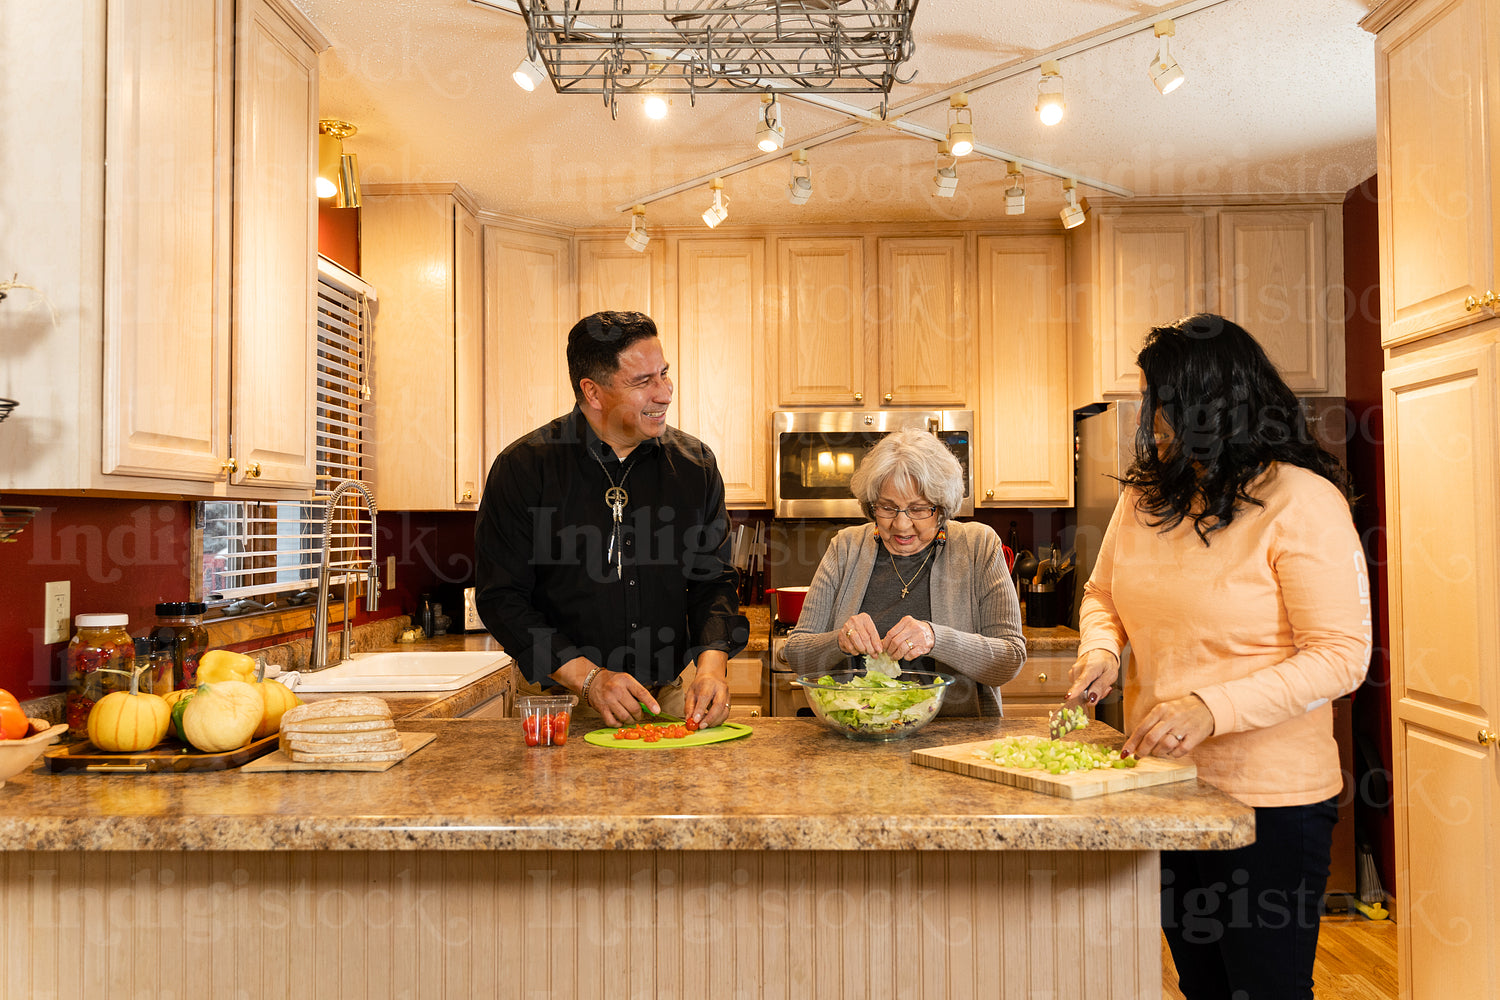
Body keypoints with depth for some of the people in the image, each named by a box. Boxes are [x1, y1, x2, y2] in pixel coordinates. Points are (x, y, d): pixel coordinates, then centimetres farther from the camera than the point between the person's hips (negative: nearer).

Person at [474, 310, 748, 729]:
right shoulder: (523, 467, -6)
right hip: (566, 702, -2)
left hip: (673, 694, 2)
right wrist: (587, 678, -16)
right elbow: (501, 597, -6)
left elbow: (713, 580, 8)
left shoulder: (694, 463, 5)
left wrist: (712, 663, -11)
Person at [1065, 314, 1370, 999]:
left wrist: (1212, 707, -28)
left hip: (1267, 798, -6)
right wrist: (1101, 650, -5)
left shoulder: (1301, 500, -14)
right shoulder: (1145, 495, 5)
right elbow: (1102, 594, 17)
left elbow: (1341, 657, -18)